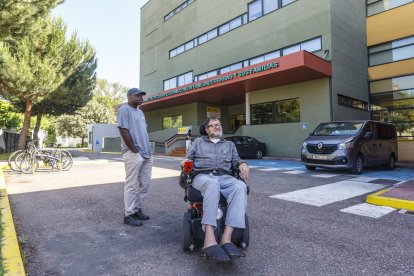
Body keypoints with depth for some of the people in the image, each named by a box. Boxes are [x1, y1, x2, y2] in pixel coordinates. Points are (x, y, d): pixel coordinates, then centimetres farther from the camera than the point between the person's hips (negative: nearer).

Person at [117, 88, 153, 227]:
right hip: (133, 154, -9)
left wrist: (147, 149, 14)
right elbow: (124, 131, -14)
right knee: (131, 185, -3)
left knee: (144, 184, 11)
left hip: (146, 153, 9)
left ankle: (137, 210, 24)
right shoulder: (124, 109, -5)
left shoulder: (140, 111, 21)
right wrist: (134, 150, -15)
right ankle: (129, 215, 6)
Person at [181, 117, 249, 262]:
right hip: (202, 176, -2)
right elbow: (188, 157, 22)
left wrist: (242, 164, -5)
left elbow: (236, 160, 18)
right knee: (213, 184, -41)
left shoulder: (229, 144, 31)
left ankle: (226, 238, -41)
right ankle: (210, 239, -49)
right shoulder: (198, 141, 27)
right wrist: (185, 161, -1)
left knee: (240, 187, -34)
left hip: (225, 177, 2)